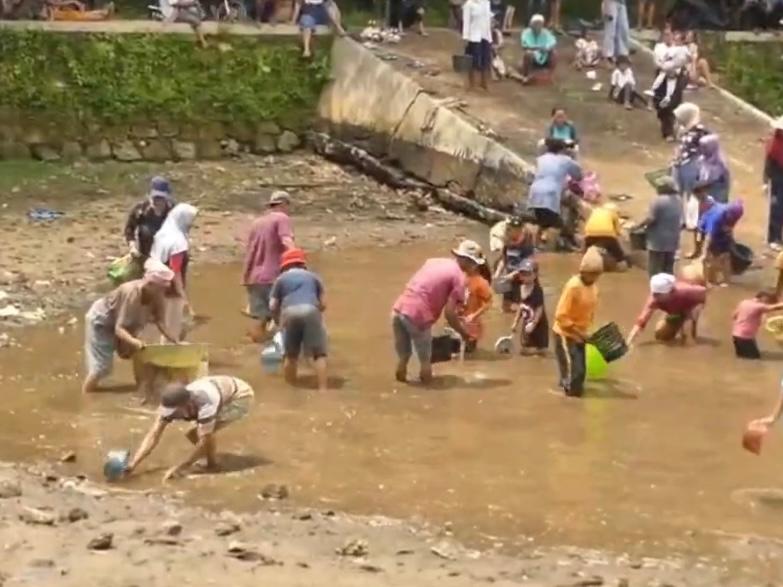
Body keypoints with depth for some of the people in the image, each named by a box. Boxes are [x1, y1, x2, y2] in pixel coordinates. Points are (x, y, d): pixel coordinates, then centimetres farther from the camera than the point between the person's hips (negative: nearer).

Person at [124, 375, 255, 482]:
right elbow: (153, 435, -23)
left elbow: (204, 441, -37)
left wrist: (179, 468, -33)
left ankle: (213, 466, -5)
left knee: (204, 433, -26)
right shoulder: (171, 404, -22)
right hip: (222, 394, 7)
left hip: (241, 396, -7)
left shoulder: (206, 405, -43)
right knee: (192, 434, -3)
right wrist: (133, 464, -33)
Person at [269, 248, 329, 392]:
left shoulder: (281, 279, 24)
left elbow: (272, 306, 16)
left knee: (291, 354, 17)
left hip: (290, 312, 1)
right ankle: (322, 388, -6)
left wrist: (278, 321, 34)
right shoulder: (313, 276, 28)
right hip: (310, 310, -1)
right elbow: (323, 304, 20)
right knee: (319, 353, 3)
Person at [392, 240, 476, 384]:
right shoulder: (459, 277, -1)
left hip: (398, 309, 7)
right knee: (425, 360, 10)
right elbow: (449, 313, -8)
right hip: (418, 315, -7)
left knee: (402, 357, 21)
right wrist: (463, 333, 7)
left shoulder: (434, 261, 20)